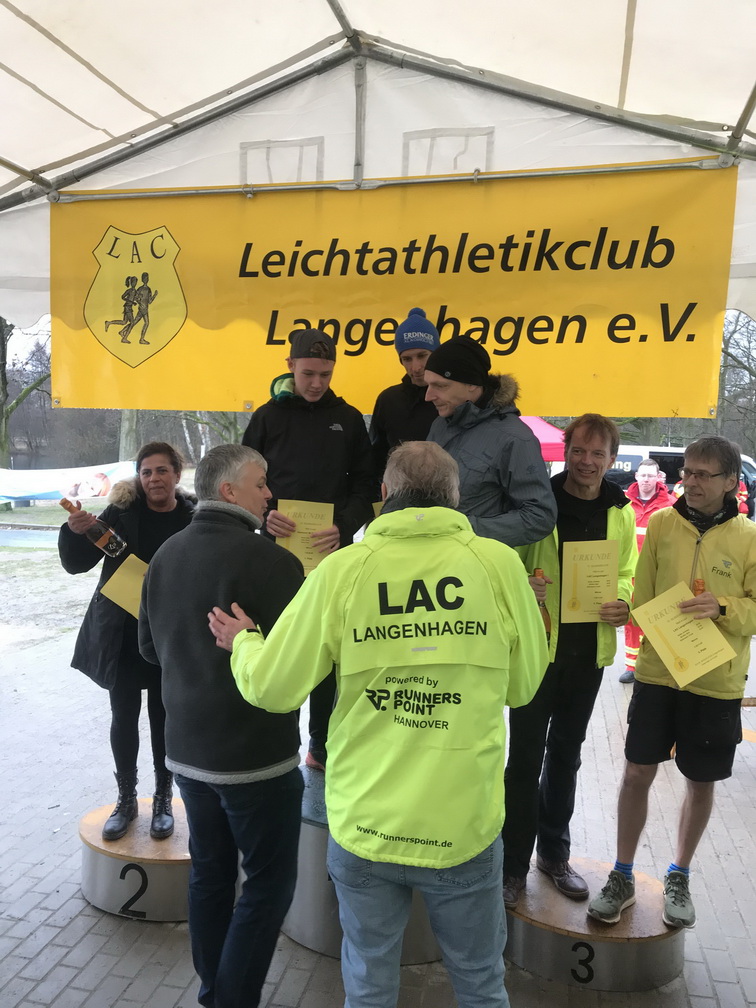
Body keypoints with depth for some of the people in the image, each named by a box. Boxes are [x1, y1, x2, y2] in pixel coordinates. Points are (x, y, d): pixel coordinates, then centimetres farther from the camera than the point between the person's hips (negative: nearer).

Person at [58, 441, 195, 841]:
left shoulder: (194, 517, -9)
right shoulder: (121, 513, -6)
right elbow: (76, 564, -3)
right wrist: (74, 532, -23)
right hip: (121, 636, 1)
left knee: (163, 718, 10)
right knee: (124, 717, 11)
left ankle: (163, 800, 27)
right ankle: (126, 799, 29)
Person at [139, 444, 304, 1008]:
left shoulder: (166, 556, 3)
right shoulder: (269, 560, -21)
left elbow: (150, 647, 14)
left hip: (187, 749, 8)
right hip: (256, 755, -7)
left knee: (210, 873, 20)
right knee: (270, 881, 8)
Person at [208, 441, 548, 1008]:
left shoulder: (342, 569, -11)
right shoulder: (499, 563, -10)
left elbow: (272, 689, -5)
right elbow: (523, 686, 1)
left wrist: (242, 643, 15)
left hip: (363, 829, 0)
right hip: (465, 828, 0)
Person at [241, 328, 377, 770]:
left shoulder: (349, 418, 6)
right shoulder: (268, 416, 4)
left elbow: (366, 486, 5)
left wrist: (344, 526, -12)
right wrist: (265, 514, -15)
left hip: (333, 553, 1)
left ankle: (322, 745, 22)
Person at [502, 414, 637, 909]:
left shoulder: (622, 512, 3)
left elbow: (626, 572, 13)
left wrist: (623, 603, -7)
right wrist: (522, 587, -26)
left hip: (590, 650, 4)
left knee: (566, 754, 18)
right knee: (526, 756, 2)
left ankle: (554, 853, 35)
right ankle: (514, 864, 18)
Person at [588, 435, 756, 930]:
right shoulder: (661, 522, -2)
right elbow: (643, 594, 4)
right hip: (657, 672, 0)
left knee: (701, 782, 13)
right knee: (637, 773, 4)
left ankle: (679, 877, 35)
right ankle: (622, 876, 23)